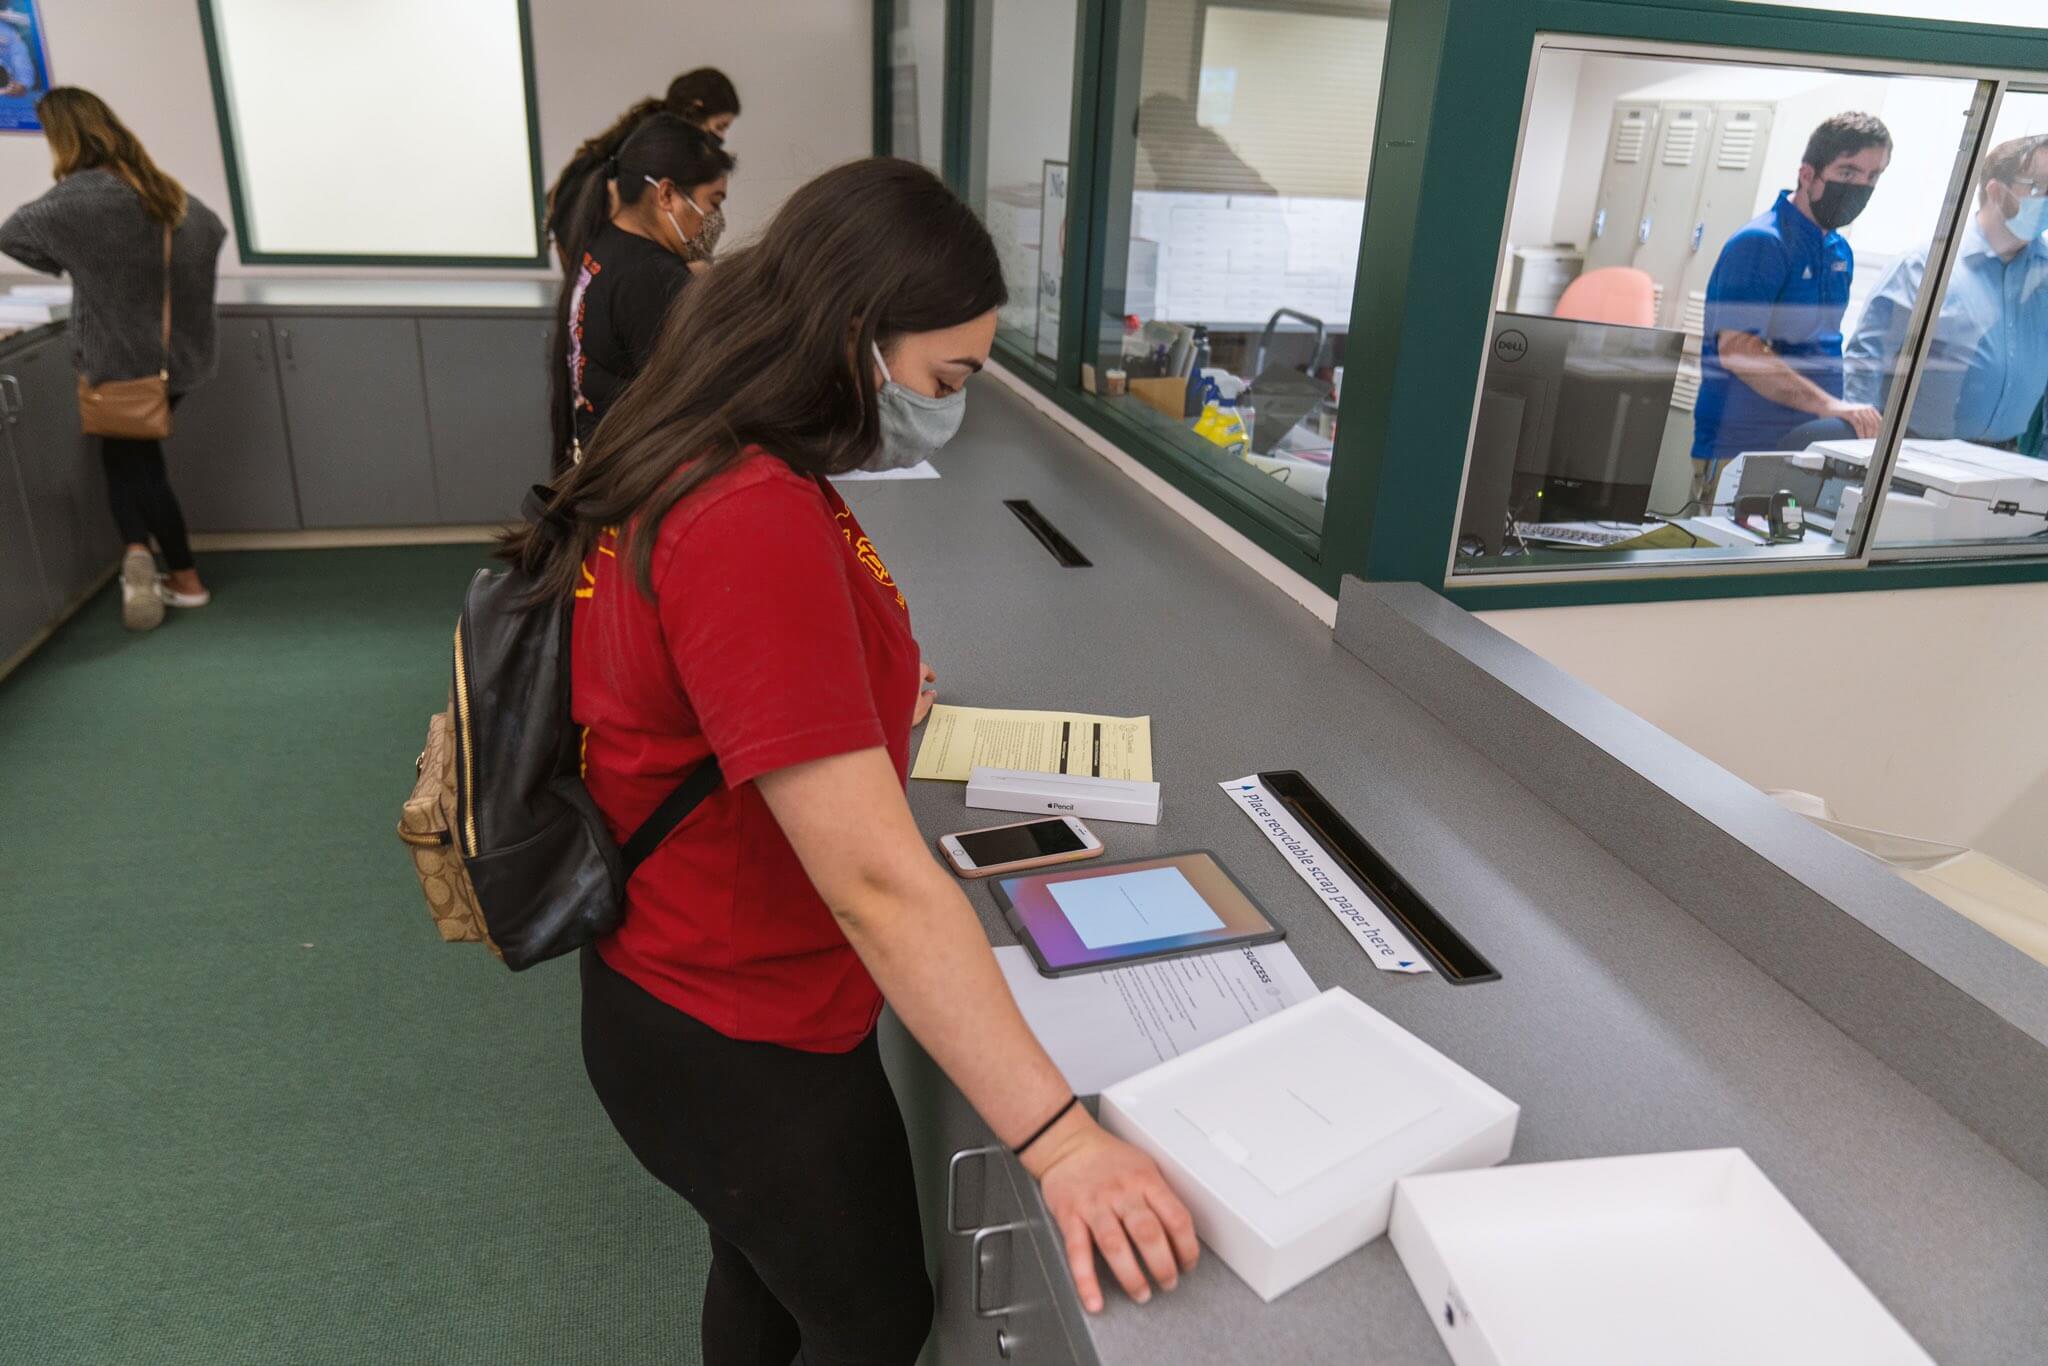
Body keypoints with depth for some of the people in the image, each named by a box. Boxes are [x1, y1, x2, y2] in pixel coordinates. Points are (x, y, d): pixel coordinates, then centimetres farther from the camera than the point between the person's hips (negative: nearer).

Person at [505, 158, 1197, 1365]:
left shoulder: (721, 466, -1)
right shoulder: (753, 527, -32)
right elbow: (877, 882, -35)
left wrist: (863, 709, 12)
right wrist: (1061, 1139, -30)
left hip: (708, 996, 9)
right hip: (743, 1049, -9)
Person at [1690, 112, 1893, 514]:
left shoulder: (1840, 251, 16)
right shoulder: (1760, 243, -12)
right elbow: (1735, 348, -22)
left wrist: (1848, 415, 12)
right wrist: (1828, 404, -27)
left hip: (1810, 450, 8)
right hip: (1741, 453, -8)